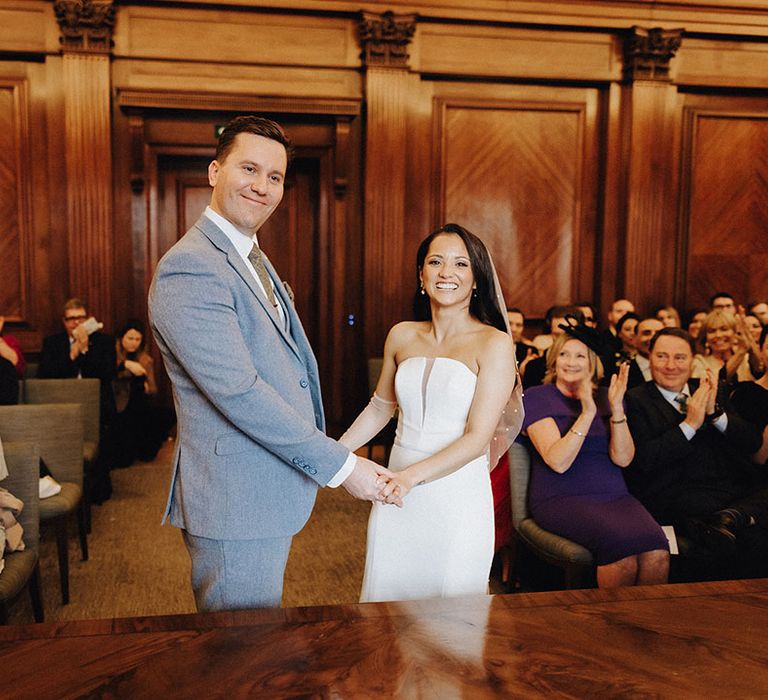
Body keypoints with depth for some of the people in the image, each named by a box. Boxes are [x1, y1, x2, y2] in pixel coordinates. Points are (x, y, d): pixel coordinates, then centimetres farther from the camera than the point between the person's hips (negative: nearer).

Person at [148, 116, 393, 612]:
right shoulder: (190, 268, -19)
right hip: (235, 503, -10)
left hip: (270, 492, 10)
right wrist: (340, 464, -21)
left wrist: (330, 451, 16)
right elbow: (237, 391, -25)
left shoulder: (254, 260, 14)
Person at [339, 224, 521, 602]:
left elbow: (478, 438, -14)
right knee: (385, 607, 13)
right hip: (397, 498, 4)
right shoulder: (401, 336, 5)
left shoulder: (494, 344, -9)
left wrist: (412, 475, -27)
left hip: (458, 499, -4)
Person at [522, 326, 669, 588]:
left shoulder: (607, 397, 15)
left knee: (657, 551, -26)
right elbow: (558, 462, -11)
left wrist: (617, 409, -11)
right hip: (562, 499, -4)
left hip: (614, 496, 4)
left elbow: (623, 458, 1)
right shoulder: (536, 397, 2)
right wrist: (588, 413, -18)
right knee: (623, 546, -31)